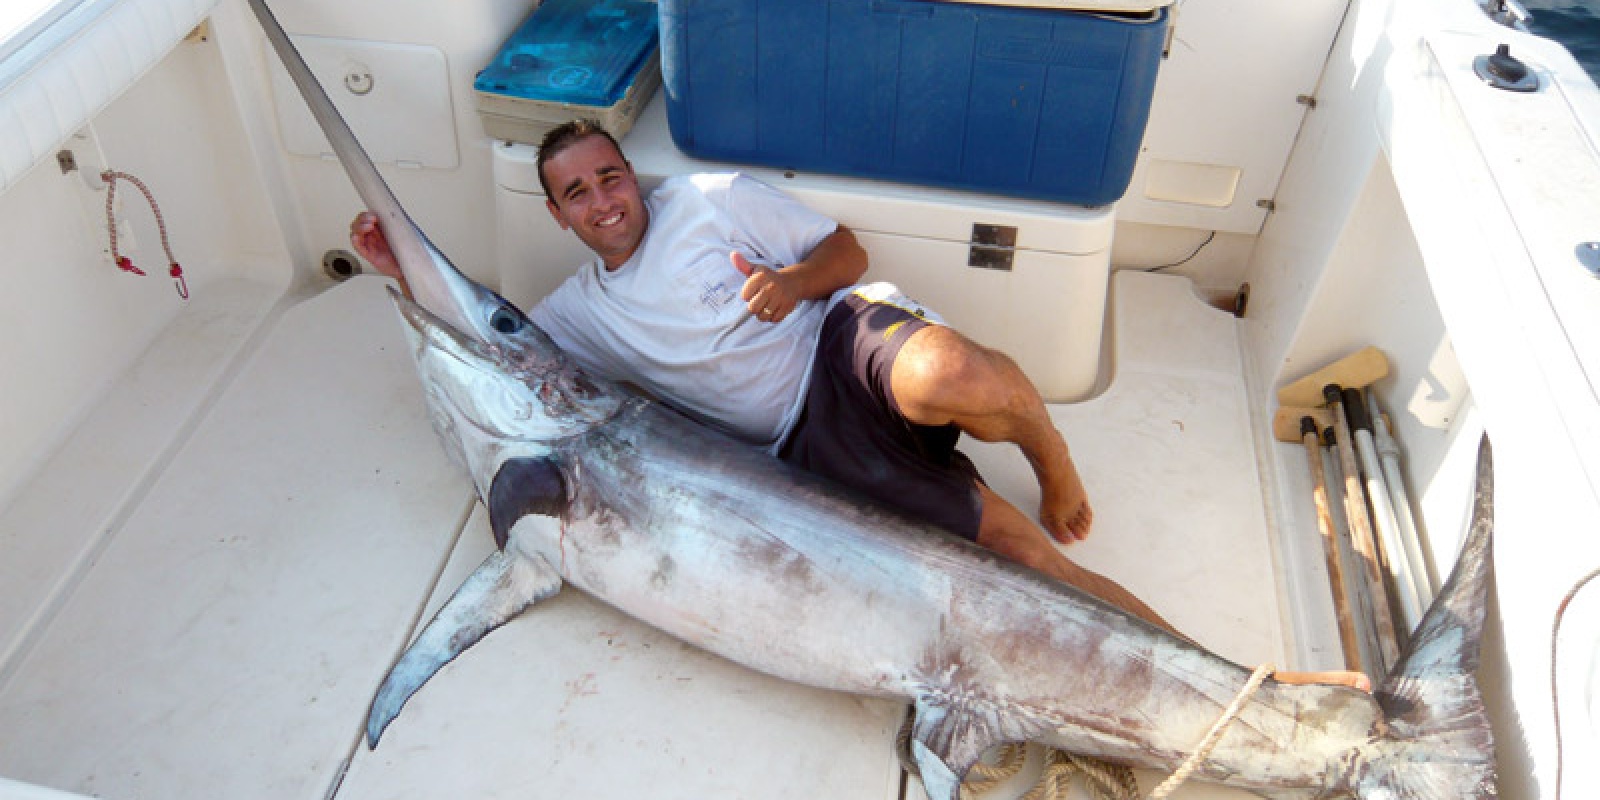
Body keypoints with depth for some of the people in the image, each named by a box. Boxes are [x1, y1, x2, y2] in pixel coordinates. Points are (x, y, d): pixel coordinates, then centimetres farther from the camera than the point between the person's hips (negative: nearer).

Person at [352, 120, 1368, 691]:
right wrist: (406, 271, 12)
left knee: (946, 377, -41)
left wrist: (799, 278, -10)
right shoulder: (580, 311, 18)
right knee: (1015, 544, -16)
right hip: (803, 438, 2)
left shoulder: (711, 198, 9)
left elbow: (847, 246, 11)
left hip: (849, 336, -2)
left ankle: (1060, 474, -8)